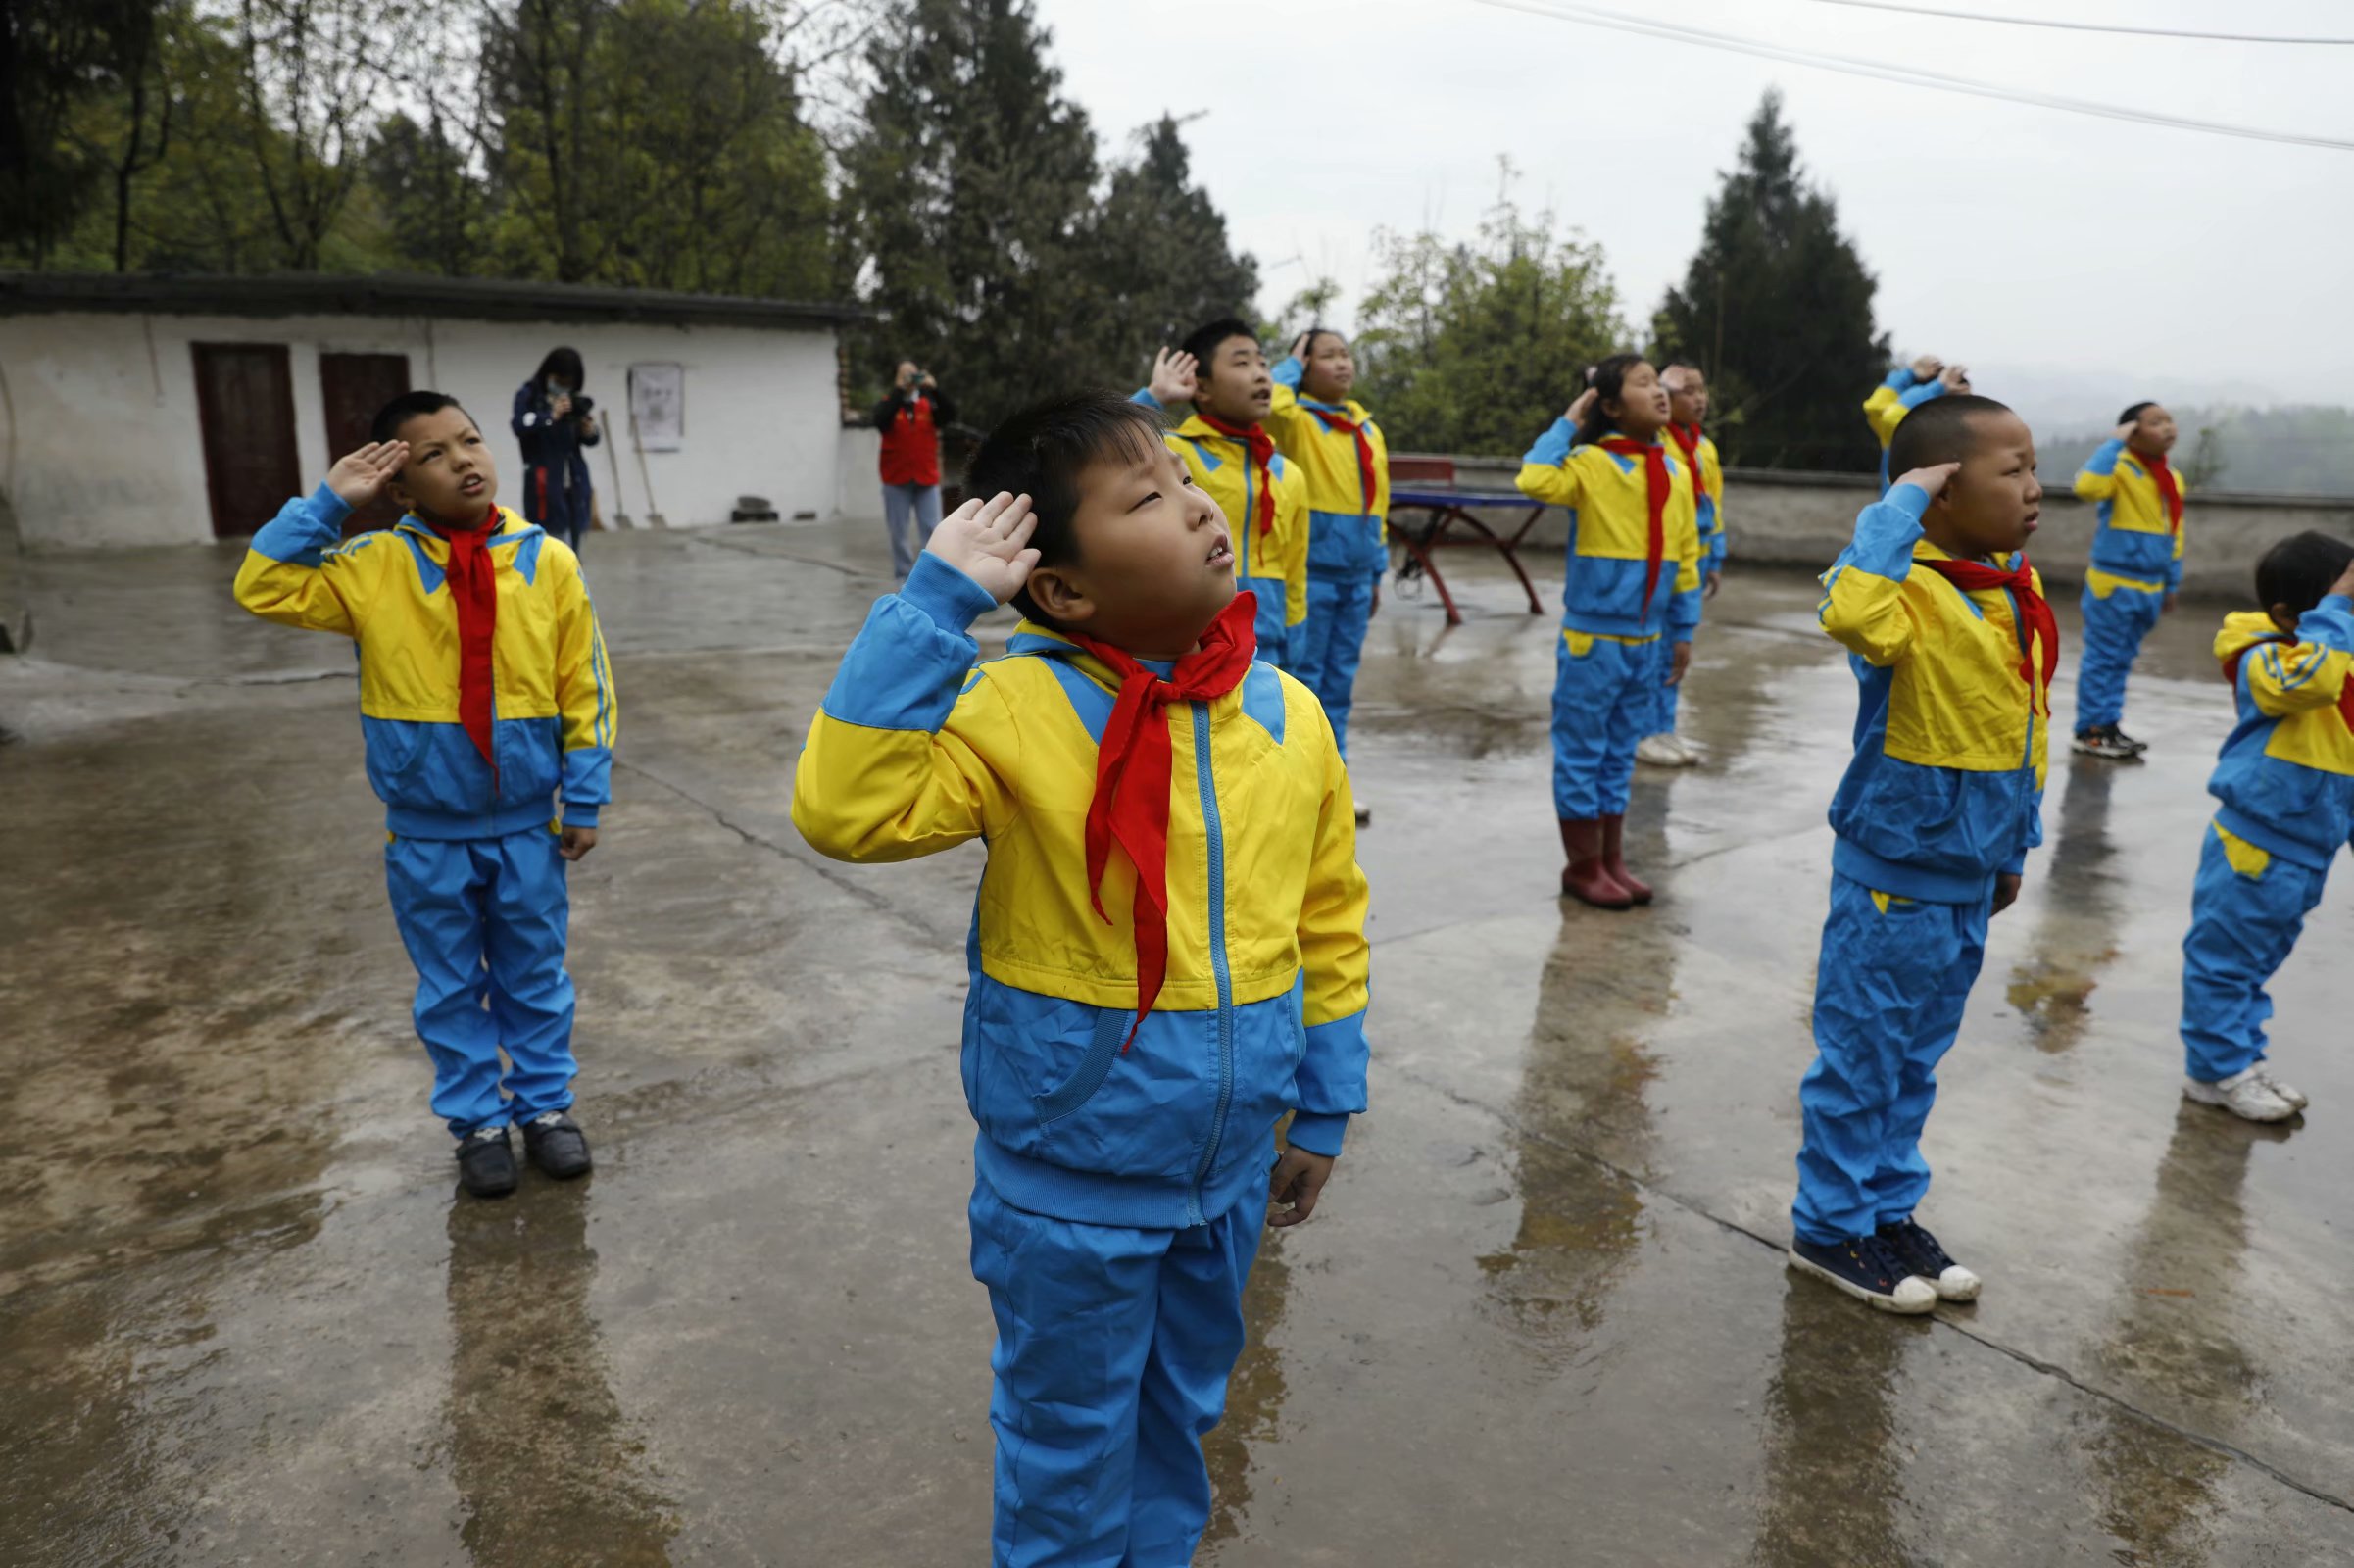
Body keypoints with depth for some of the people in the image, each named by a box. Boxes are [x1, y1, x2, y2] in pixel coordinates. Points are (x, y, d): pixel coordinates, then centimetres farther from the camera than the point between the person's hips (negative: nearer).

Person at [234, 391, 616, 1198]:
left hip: (527, 823, 0)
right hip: (426, 833, 0)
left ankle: (547, 1106, 33)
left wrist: (584, 799, -4)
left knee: (534, 976, 15)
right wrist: (327, 502, -14)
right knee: (450, 987, 14)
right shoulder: (374, 565, -6)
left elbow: (586, 688, -4)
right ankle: (477, 1121, 30)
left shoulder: (549, 562, -8)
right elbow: (263, 588, -10)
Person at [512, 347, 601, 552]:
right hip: (544, 482, -5)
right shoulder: (528, 395, -1)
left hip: (575, 483, 5)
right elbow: (519, 426, -17)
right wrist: (551, 415, -25)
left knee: (571, 551, 8)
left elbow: (591, 440, 11)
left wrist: (590, 430, -11)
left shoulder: (576, 400, 12)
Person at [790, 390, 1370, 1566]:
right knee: (1068, 1441, 18)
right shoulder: (1019, 711, -19)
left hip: (1227, 1169, 5)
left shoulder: (1289, 716, -6)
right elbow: (847, 810, -33)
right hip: (1071, 1187, -4)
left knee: (1180, 1413, 28)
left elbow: (1328, 926, 4)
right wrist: (934, 601, -32)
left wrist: (1323, 1109, 8)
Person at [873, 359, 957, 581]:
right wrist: (898, 390, -20)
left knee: (932, 530, -2)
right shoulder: (887, 403, 2)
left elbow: (950, 414, -10)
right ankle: (903, 577, 10)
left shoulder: (928, 403, 7)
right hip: (897, 480, -1)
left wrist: (934, 389, -21)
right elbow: (880, 421, -19)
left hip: (926, 479, 1)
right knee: (900, 532, 3)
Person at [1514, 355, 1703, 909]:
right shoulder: (1592, 463, -10)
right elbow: (1535, 480, -30)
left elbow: (1685, 556, 12)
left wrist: (1684, 630, 11)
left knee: (1620, 753, 15)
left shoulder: (1677, 472, 7)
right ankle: (1583, 866, 16)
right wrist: (1568, 423, -17)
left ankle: (1612, 859, 26)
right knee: (1582, 751, 4)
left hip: (1648, 640, 6)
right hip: (1594, 636, -6)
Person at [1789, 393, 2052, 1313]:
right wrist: (1898, 509, -32)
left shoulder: (2019, 589, 7)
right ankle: (1830, 1228, 21)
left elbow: (2026, 728, 16)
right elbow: (1851, 614, -47)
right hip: (1896, 870, -8)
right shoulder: (1909, 590, -20)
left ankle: (1888, 1210, 35)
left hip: (1969, 875, 8)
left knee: (1918, 1059, 19)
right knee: (1861, 1055, 5)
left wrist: (2014, 848, 20)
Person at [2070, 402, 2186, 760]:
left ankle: (2108, 725, 19)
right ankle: (2090, 730, 3)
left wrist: (2171, 583, 20)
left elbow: (2173, 535, 20)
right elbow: (2087, 486, -35)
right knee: (2101, 658, -2)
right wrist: (2113, 443, -25)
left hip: (2149, 588, 8)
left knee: (2122, 661, 13)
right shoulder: (2121, 468, -11)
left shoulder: (2173, 479, 12)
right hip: (2113, 584, -7)